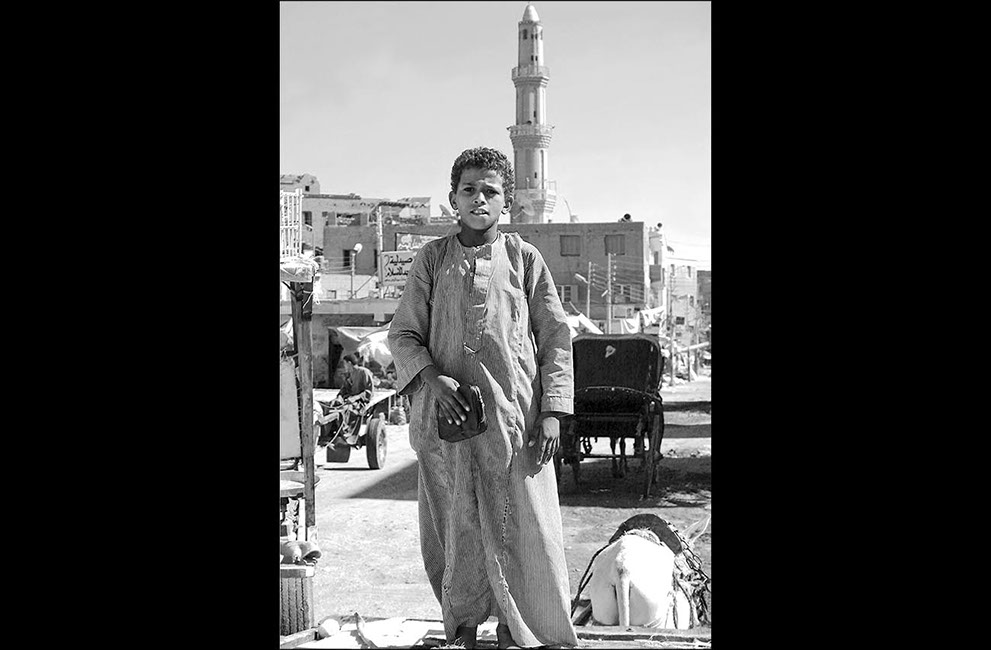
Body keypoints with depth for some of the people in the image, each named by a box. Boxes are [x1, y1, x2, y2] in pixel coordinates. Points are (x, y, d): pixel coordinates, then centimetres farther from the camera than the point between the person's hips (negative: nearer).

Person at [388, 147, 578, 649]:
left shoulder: (524, 259, 4)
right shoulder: (432, 259, 7)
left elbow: (555, 339, 5)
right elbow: (402, 333, 7)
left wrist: (552, 413, -3)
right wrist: (431, 379, -12)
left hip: (514, 416, -1)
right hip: (446, 417, 1)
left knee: (520, 530, 0)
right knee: (453, 530, 7)